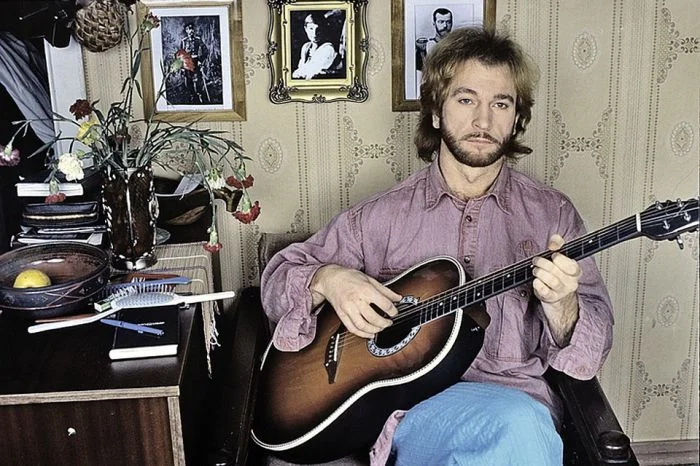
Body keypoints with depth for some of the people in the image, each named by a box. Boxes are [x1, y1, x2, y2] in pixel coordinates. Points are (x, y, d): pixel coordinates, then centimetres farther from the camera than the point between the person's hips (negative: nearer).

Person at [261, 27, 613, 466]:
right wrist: (328, 279, -12)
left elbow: (593, 346, 3)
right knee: (519, 425, -33)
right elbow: (278, 276, 11)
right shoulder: (384, 215, 5)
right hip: (406, 404, -1)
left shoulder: (552, 214, 5)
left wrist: (561, 306, -21)